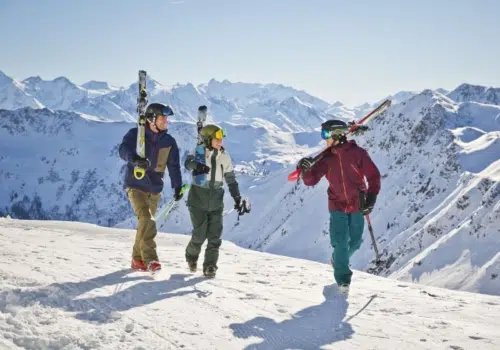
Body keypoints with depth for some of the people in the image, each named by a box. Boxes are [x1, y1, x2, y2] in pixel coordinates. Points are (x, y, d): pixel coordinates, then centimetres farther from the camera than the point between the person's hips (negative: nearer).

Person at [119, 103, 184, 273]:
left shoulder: (169, 141, 4)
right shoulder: (135, 134, -7)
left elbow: (174, 166, 5)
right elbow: (124, 150, -23)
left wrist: (177, 186, -6)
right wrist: (134, 159, -45)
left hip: (154, 190, 5)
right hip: (135, 186, -4)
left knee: (145, 223, 9)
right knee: (147, 220, -21)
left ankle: (138, 259, 23)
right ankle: (150, 259, -22)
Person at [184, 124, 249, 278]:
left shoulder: (224, 156, 2)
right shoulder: (199, 152, -8)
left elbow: (231, 179, 10)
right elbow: (188, 162, -30)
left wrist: (238, 199, 7)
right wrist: (197, 165, -52)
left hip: (216, 201, 3)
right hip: (198, 199, -3)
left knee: (214, 236, -1)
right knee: (200, 234, -2)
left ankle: (210, 266, 11)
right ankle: (191, 256, 27)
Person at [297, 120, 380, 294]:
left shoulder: (357, 153, -10)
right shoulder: (327, 158, -1)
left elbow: (373, 176, -6)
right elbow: (311, 180, -2)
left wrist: (371, 199, -15)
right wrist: (306, 170, -24)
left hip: (357, 206, -1)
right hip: (337, 206, 1)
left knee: (355, 242, 10)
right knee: (341, 243, -8)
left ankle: (338, 260, 40)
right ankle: (343, 278, 9)